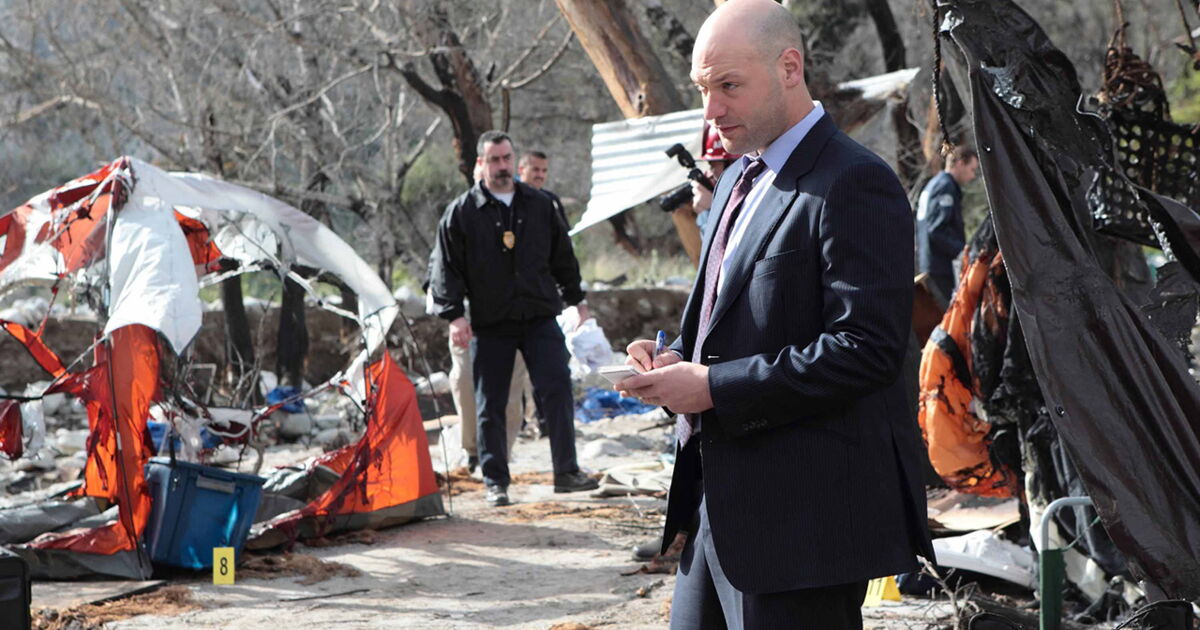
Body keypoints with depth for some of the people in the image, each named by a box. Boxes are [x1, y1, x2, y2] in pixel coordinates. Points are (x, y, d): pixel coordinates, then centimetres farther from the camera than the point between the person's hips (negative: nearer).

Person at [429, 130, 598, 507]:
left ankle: (567, 472, -1)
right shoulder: (461, 213, 0)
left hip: (540, 317, 2)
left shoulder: (539, 206, 10)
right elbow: (447, 270, -1)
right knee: (490, 405, 2)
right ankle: (496, 482, 11)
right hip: (490, 324, -2)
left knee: (557, 390, -7)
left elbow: (562, 256, 19)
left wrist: (576, 299, 21)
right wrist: (453, 315, -9)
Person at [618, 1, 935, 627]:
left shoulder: (852, 185, -14)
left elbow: (867, 347, -21)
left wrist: (715, 387, -20)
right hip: (721, 504, 9)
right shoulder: (738, 179, 17)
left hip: (805, 510, -9)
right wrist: (681, 360, 4)